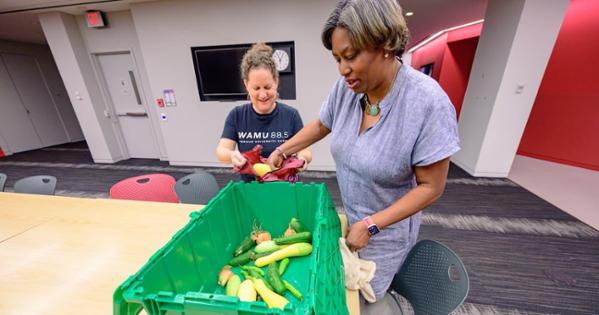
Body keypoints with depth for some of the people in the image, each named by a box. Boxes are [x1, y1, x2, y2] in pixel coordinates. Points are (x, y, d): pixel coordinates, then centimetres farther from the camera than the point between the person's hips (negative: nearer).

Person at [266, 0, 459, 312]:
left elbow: (431, 187, -19)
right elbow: (320, 126, 6)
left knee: (367, 298, 17)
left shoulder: (429, 103, -27)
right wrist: (280, 151, 3)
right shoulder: (345, 87, -12)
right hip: (350, 216, 5)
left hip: (388, 227, -4)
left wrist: (370, 226, -20)